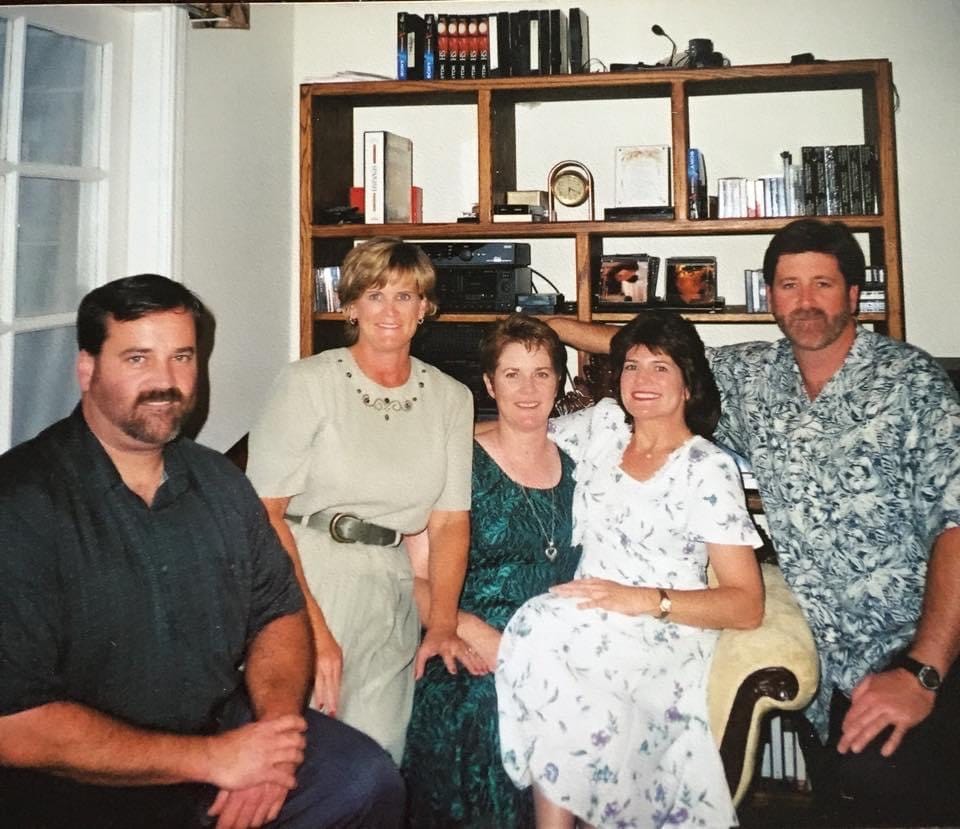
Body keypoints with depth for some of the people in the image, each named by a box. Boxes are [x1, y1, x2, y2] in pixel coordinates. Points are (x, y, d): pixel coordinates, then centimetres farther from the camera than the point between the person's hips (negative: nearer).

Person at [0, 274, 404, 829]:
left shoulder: (220, 481, 5)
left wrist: (274, 731, -11)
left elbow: (279, 612, 9)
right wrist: (212, 759, -19)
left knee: (368, 777, -8)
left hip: (225, 729, 6)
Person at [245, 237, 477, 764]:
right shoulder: (308, 382, -4)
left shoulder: (451, 399, 9)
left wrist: (442, 624, -4)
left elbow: (450, 520, 7)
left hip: (388, 598, 3)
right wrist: (313, 627, -16)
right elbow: (264, 509, -9)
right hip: (300, 582, -3)